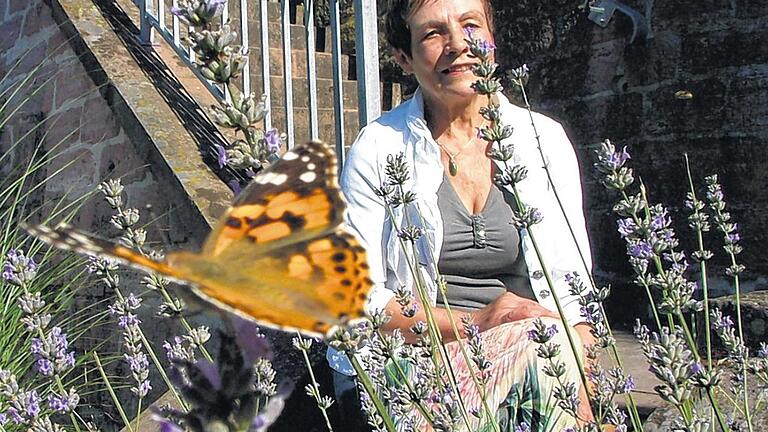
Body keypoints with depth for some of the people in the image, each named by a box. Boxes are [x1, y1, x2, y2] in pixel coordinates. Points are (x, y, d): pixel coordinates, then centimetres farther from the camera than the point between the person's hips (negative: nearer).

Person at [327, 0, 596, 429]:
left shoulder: (545, 140, 7)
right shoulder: (378, 148, -1)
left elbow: (575, 293, 6)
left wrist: (589, 394, -11)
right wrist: (474, 323, -18)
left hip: (537, 348, 3)